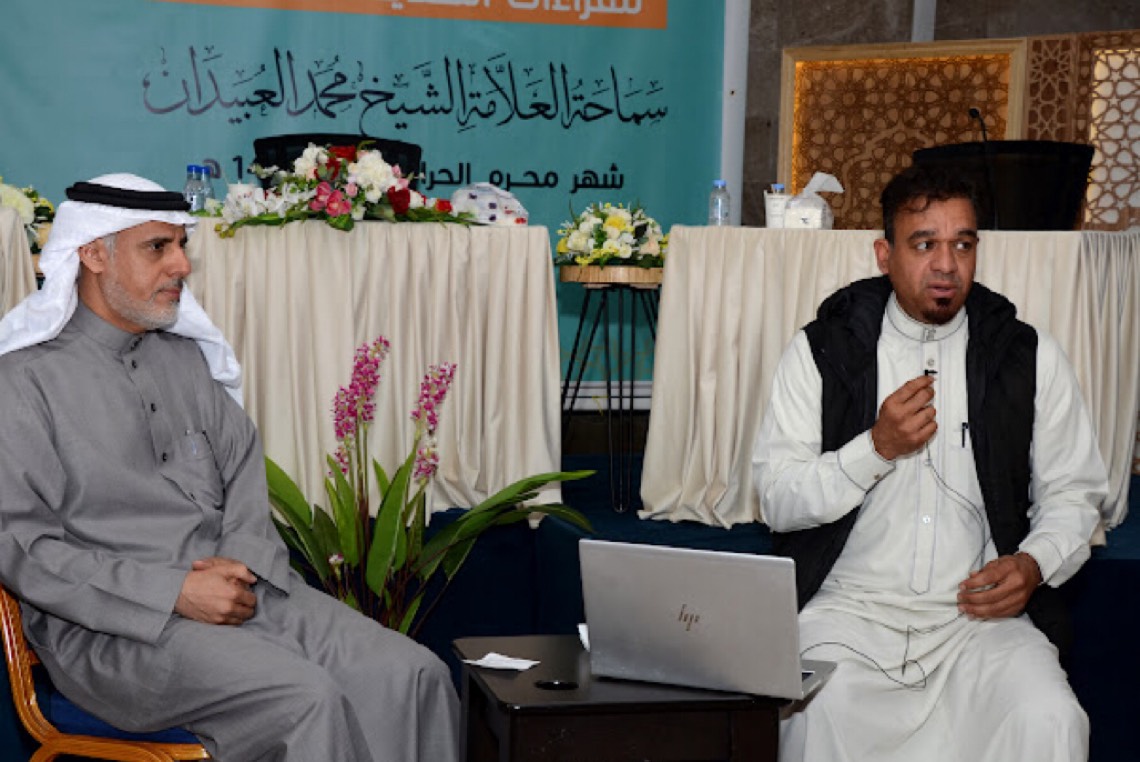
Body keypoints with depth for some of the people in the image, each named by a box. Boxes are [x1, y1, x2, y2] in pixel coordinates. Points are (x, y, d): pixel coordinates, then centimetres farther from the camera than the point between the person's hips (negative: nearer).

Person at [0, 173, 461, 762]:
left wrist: (242, 563, -6)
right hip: (112, 624, -6)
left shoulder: (188, 358, 18)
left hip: (242, 590, 6)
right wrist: (176, 594, -17)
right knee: (305, 699, -31)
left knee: (415, 675, -15)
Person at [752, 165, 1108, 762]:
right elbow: (776, 500, 0)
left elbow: (1073, 494, 13)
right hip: (849, 603, -1)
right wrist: (877, 448, -13)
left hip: (982, 610, 1)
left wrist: (1036, 564, -8)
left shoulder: (1031, 358, 8)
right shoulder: (822, 350, 4)